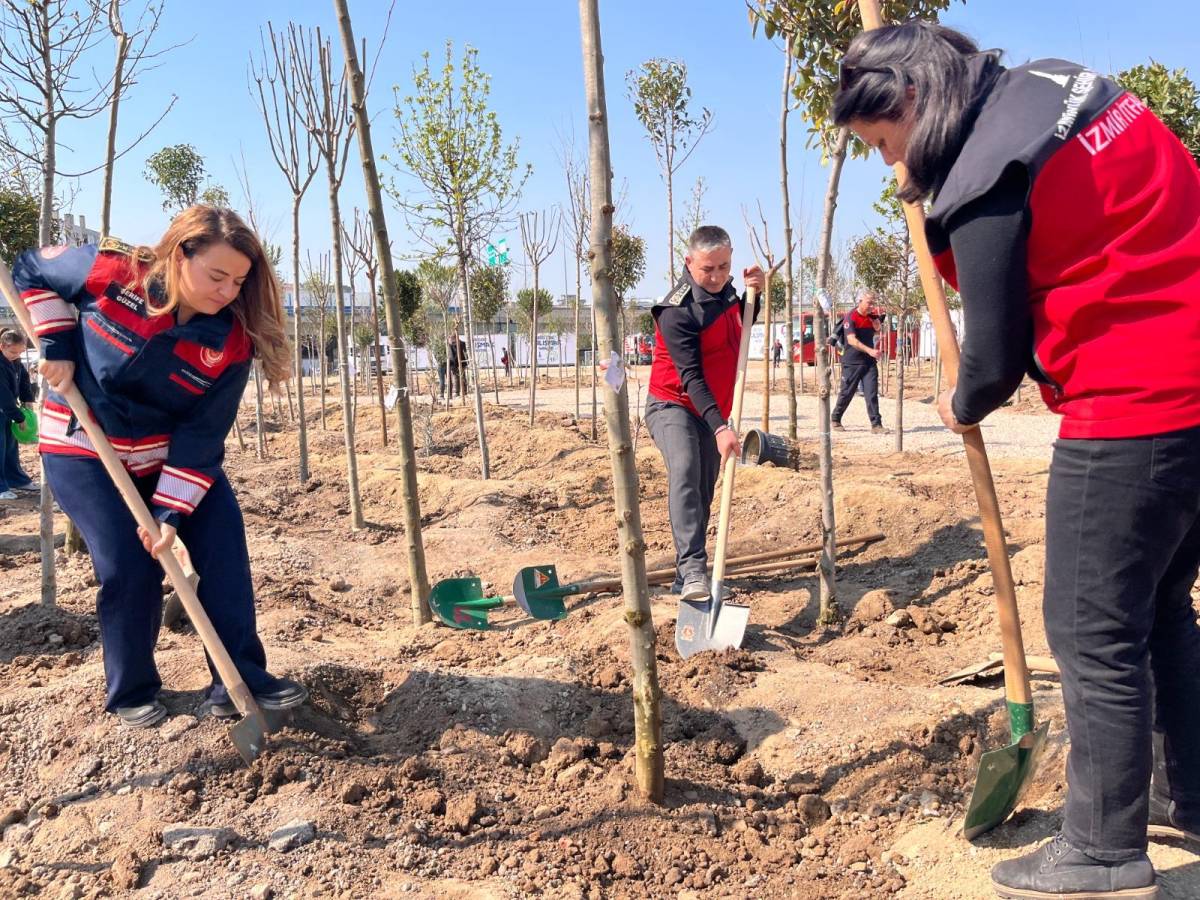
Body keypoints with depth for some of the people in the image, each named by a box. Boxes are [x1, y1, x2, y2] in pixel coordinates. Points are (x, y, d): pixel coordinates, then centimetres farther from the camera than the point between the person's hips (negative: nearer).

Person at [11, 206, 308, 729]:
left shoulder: (231, 342, -20)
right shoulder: (110, 273, -23)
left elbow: (202, 436, -17)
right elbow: (31, 270, -3)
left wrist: (172, 512, -23)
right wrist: (57, 345, -14)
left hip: (172, 455, 3)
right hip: (84, 451, -2)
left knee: (223, 548, -7)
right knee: (129, 567, -9)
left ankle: (240, 682, 3)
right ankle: (132, 694, 11)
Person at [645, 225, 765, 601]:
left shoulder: (723, 287, 2)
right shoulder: (677, 311, -22)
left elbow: (738, 326, 21)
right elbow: (691, 377, -27)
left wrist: (753, 293, 0)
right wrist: (720, 427, -35)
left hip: (711, 411, 8)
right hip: (673, 406, -8)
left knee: (703, 492, 8)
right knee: (685, 470, -33)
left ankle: (685, 578, 18)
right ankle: (693, 570, -40)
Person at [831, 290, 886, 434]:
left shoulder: (872, 316, 7)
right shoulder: (850, 317, -11)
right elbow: (852, 340, -21)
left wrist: (875, 319, -6)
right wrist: (869, 350, -30)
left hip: (869, 362, 4)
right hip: (852, 362, -4)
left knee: (872, 393, -4)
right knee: (846, 393, 6)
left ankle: (876, 424, -4)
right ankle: (835, 419, 24)